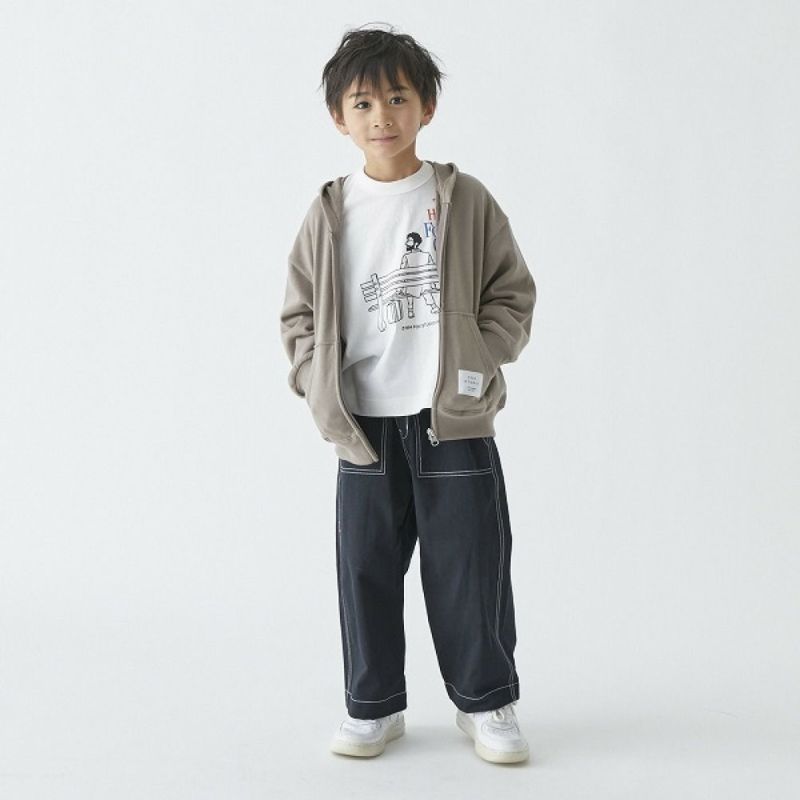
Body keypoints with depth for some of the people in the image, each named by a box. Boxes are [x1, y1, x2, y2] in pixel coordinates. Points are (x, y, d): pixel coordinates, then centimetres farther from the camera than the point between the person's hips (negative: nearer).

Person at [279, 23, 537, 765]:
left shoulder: (465, 200, 0)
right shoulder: (330, 213, 3)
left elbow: (512, 293, 3)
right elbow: (300, 312, 9)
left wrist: (479, 363, -9)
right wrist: (321, 384, -5)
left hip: (454, 423, -1)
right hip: (364, 426, 2)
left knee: (470, 567, 6)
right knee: (366, 568, 9)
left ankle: (487, 701, 24)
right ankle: (373, 705, 26)